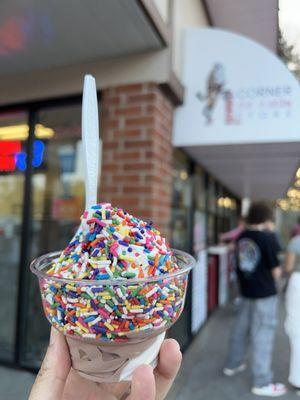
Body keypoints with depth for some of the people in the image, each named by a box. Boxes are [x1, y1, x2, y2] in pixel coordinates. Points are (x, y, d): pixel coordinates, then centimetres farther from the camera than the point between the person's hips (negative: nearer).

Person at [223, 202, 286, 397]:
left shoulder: (241, 237, 0)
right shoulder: (266, 238, -18)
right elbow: (276, 271, -13)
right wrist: (277, 272, 7)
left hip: (246, 291, 6)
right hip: (265, 293, -6)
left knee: (241, 329, 19)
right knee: (263, 336, 4)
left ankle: (233, 365, 36)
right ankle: (262, 383, 16)